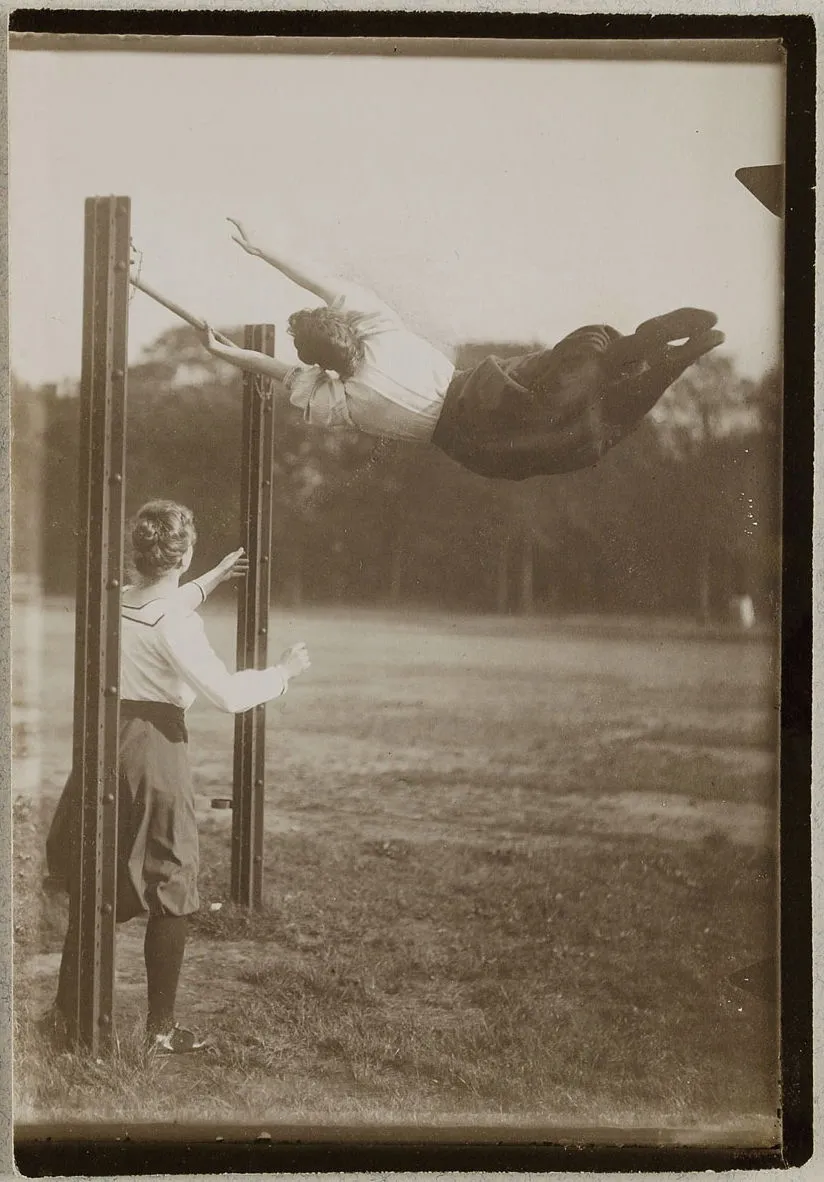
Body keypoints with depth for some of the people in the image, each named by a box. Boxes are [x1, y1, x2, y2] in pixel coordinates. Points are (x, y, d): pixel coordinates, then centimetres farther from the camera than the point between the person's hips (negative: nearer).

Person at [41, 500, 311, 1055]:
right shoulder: (177, 623, -18)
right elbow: (230, 694, -20)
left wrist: (212, 581, 35)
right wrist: (284, 672, -5)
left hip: (103, 746, 7)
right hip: (155, 749, -6)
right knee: (171, 896, 7)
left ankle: (67, 1014, 22)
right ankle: (162, 1028, 13)